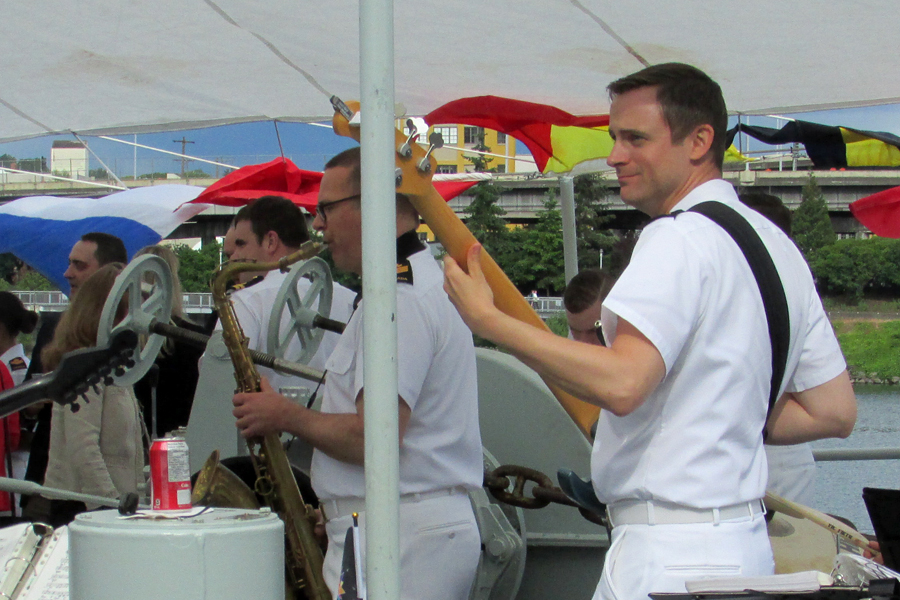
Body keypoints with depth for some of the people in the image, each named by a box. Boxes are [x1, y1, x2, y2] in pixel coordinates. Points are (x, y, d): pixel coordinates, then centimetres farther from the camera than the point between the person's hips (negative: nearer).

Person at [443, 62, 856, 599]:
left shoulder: (681, 238, -14)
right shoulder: (778, 245, 15)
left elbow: (623, 382, -28)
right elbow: (835, 411, 17)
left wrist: (488, 320, -20)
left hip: (670, 557, -10)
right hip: (745, 547, 10)